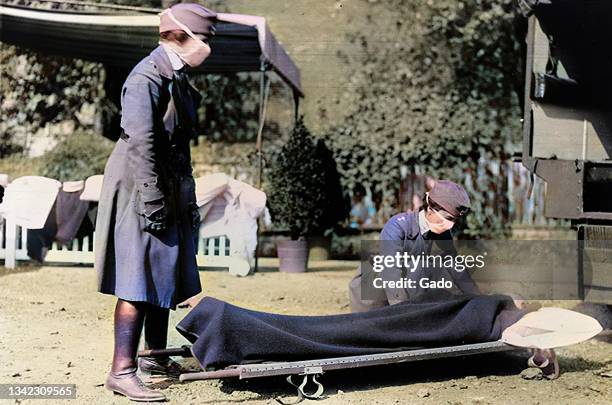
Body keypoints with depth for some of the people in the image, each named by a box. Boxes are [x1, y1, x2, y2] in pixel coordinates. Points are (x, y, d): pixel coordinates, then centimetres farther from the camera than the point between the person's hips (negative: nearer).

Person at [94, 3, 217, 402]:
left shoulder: (178, 79, 14)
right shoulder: (147, 78, -15)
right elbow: (140, 145, -21)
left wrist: (187, 201, 19)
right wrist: (152, 204, -22)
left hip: (171, 194, 10)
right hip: (142, 192, -10)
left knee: (166, 278, 16)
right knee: (139, 283, -9)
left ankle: (156, 357, 28)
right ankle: (122, 371, -6)